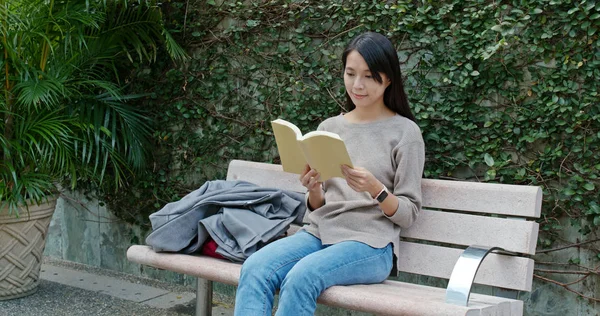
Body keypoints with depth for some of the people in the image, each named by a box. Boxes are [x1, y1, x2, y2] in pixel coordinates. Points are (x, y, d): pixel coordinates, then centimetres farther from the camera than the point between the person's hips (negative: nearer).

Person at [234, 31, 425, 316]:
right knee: (254, 268, -26)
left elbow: (408, 213, -1)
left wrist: (375, 188, -20)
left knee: (301, 277, -33)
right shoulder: (329, 127, 13)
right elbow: (318, 207, 15)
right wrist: (314, 190, -9)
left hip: (370, 243, -4)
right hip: (319, 232, 4)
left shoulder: (405, 132, 1)